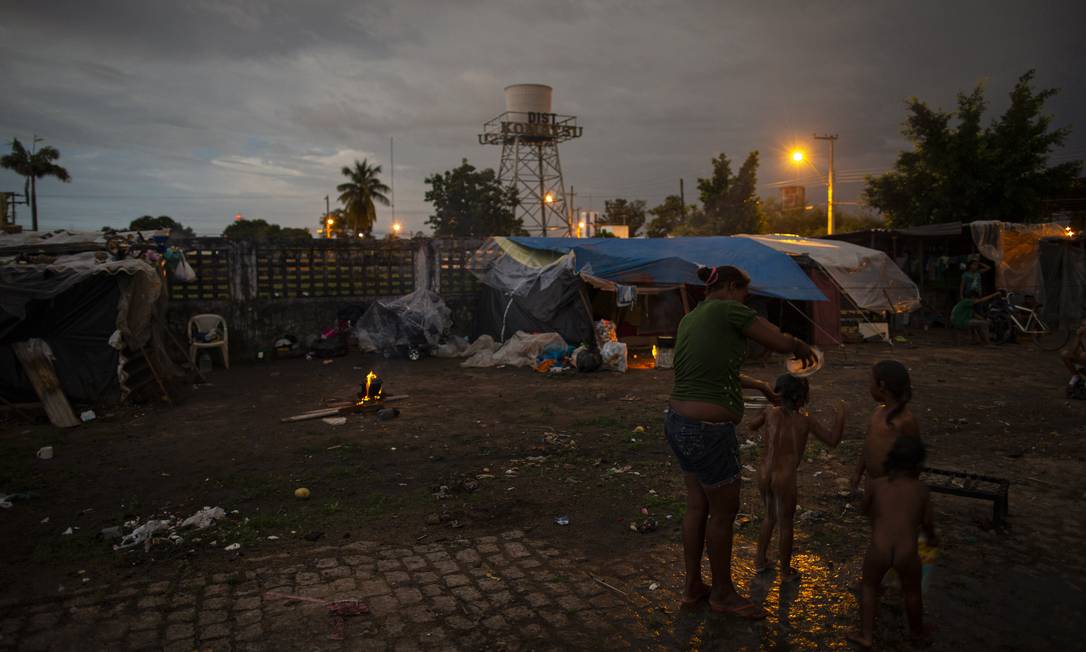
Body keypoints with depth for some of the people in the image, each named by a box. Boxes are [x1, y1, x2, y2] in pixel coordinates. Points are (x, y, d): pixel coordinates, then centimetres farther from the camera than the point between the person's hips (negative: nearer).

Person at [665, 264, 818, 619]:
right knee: (724, 512, 10)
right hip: (709, 431, -9)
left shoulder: (690, 319, 13)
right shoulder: (727, 310, -12)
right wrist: (803, 348, 14)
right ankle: (723, 593, 28)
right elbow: (781, 342, -9)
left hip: (678, 423, 9)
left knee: (697, 507, 21)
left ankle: (693, 586, 34)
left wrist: (760, 385, 33)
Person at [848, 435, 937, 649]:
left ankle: (866, 635, 29)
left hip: (878, 550, -1)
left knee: (869, 587, 24)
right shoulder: (920, 488, 2)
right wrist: (931, 538, 32)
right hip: (907, 552, 1)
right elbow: (926, 521, 11)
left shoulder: (877, 484, 2)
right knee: (912, 591, 28)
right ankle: (917, 631, 50)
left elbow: (866, 508, 18)